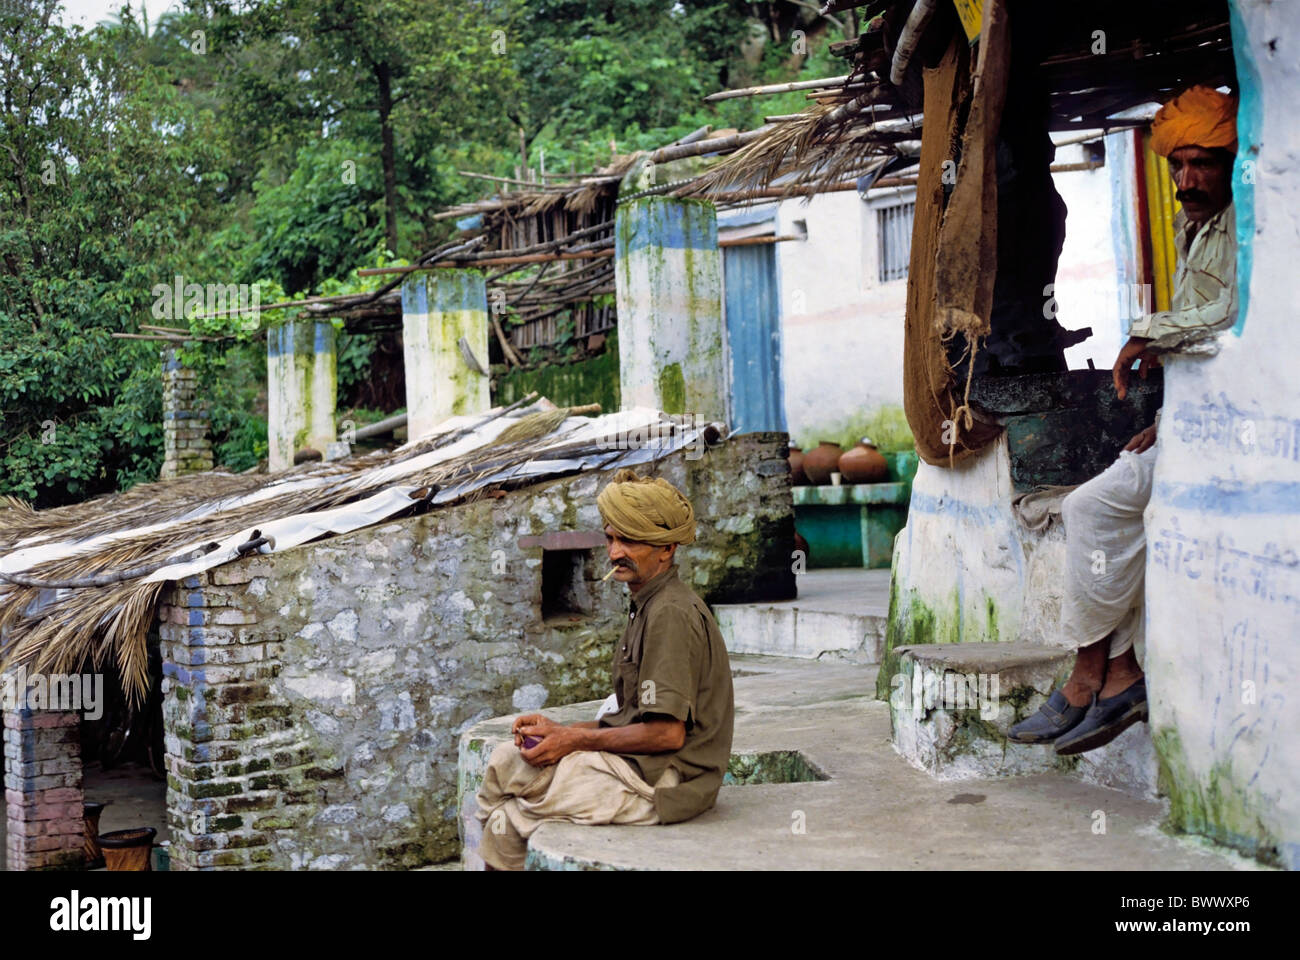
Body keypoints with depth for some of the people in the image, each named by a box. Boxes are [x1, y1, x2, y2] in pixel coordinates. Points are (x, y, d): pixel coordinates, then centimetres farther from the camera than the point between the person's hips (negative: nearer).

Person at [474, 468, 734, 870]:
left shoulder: (670, 614, -17)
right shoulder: (650, 607, 16)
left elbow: (667, 732, -22)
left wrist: (576, 739, -13)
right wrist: (559, 730, 5)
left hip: (659, 783, -10)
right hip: (642, 769, 10)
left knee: (510, 819, -9)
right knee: (505, 758, 7)